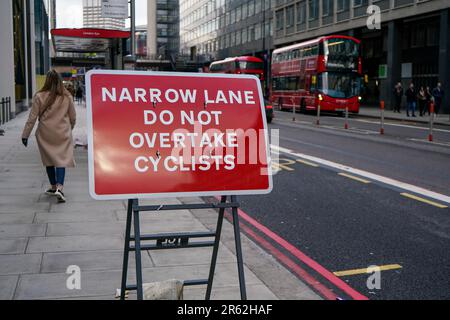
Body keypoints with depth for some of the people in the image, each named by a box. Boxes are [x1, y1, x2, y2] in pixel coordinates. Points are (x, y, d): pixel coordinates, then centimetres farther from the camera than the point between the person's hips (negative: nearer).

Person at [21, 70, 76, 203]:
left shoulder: (39, 97, -7)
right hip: (62, 133, 0)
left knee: (49, 160, 15)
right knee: (62, 159, 0)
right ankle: (59, 187, -17)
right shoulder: (67, 97, -3)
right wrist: (69, 128, 27)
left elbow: (32, 118, -6)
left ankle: (53, 187, 25)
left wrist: (25, 134, 2)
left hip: (45, 134, 0)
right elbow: (73, 117, 7)